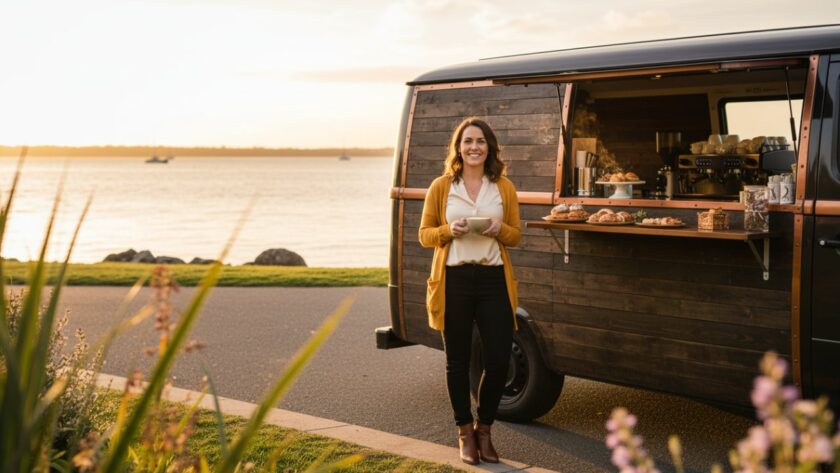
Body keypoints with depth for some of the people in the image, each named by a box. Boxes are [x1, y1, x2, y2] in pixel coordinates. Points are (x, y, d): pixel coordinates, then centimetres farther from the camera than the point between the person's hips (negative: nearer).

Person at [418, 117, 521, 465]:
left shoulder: (504, 187, 7)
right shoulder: (441, 187, 2)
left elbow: (516, 235, 11)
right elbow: (425, 234, 5)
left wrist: (500, 230, -11)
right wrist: (449, 231, -16)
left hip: (494, 280, 1)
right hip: (454, 280, -1)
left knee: (498, 361, -2)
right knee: (458, 361, 7)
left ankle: (484, 429, 21)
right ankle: (465, 433, 24)